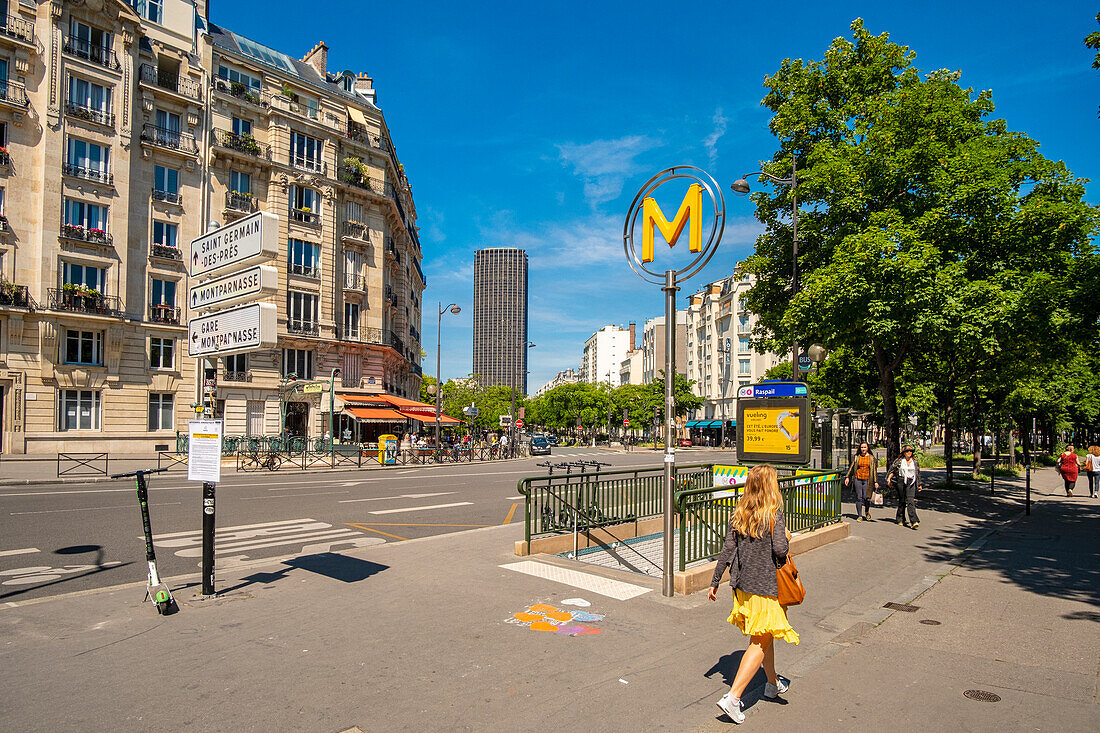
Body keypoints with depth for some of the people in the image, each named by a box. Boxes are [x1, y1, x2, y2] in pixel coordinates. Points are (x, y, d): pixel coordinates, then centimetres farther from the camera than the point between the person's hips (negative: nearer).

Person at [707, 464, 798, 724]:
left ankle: (773, 683, 43)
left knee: (763, 637, 24)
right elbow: (780, 550, -22)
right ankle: (733, 697, -5)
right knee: (759, 644, 2)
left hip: (743, 586, 6)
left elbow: (727, 550, 1)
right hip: (766, 587, -6)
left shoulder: (739, 514, 1)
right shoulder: (774, 515, -14)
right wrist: (786, 537, 0)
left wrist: (715, 582, 7)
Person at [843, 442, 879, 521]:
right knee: (859, 497, -1)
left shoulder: (872, 458, 5)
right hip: (858, 479, 1)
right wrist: (847, 477, 4)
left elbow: (874, 470, 5)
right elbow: (851, 467, 10)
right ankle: (859, 516, 5)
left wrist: (875, 481, 1)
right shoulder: (857, 457, 7)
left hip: (867, 479, -1)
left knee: (866, 497, -5)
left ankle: (867, 511, 26)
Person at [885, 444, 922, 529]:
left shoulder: (915, 462, 12)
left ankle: (914, 521, -21)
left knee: (911, 500, -13)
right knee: (902, 501, 6)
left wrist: (919, 485, 23)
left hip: (911, 483, 1)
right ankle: (900, 519, 21)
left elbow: (918, 474, 21)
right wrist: (889, 478, -8)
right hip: (901, 482, -1)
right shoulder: (899, 461, 4)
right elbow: (892, 470, 5)